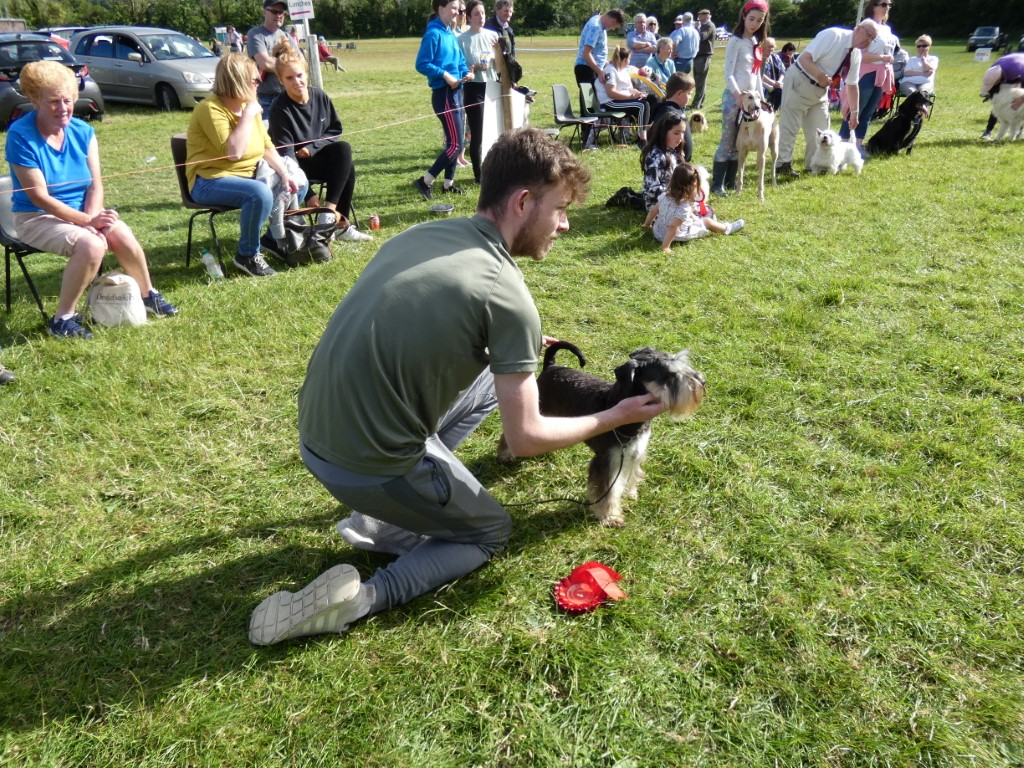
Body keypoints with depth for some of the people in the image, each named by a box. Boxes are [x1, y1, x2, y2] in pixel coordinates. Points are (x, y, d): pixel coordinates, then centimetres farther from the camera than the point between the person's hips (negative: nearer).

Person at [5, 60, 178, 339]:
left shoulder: (82, 131, -1)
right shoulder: (20, 135, -16)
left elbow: (96, 184, -3)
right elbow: (40, 197, -20)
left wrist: (92, 217, -21)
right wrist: (88, 221, -27)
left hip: (82, 210, 5)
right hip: (36, 217, -4)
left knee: (122, 235, -23)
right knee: (91, 244, -32)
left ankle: (148, 295, 2)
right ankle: (62, 319, -18)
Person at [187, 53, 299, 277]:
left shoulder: (249, 106, 8)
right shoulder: (210, 108, -17)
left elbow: (267, 147, 8)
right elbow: (233, 151, -29)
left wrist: (284, 174, -8)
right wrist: (248, 115, -22)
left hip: (248, 174, 9)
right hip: (210, 181, -9)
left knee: (296, 184, 1)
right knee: (260, 193, -34)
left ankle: (274, 238, 17)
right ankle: (247, 255, -15)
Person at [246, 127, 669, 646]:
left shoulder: (421, 233, 4)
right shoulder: (507, 295, -17)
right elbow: (525, 439, -11)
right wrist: (615, 418, 4)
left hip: (314, 434, 7)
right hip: (370, 463, -7)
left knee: (488, 379, 22)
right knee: (491, 533, 20)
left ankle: (381, 513, 15)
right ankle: (361, 597, -1)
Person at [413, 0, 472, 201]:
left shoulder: (451, 35, 14)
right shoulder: (434, 34, -12)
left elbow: (460, 61, 22)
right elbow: (421, 64, -17)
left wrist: (466, 73, 2)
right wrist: (445, 75, -22)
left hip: (456, 92, 9)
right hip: (444, 93, -9)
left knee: (453, 141, 12)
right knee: (455, 143, -10)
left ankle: (448, 183, 21)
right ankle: (425, 181, -4)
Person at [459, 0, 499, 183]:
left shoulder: (493, 35, 7)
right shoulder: (462, 39, -6)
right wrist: (473, 68, -23)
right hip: (474, 88, -4)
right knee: (477, 133, -2)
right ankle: (478, 174, 6)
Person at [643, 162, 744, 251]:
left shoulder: (665, 194, -11)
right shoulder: (684, 206, -30)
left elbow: (653, 211, -1)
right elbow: (672, 227, -35)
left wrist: (647, 225, 15)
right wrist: (665, 247, -31)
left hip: (657, 231, 6)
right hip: (676, 236, -6)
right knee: (707, 221, 13)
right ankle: (727, 228, 36)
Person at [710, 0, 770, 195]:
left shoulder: (757, 42, 14)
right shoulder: (735, 41, -8)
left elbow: (757, 73, 18)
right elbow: (728, 74, -14)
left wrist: (761, 97, 13)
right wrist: (738, 94, -25)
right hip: (734, 97, -7)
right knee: (727, 141, -8)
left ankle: (730, 181, 13)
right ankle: (717, 184, -6)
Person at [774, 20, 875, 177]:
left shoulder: (856, 55, 2)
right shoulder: (833, 35, -20)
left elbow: (852, 85, 10)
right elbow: (805, 58, -25)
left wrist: (854, 112, 7)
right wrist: (821, 76, -36)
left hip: (820, 90, 8)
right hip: (800, 82, -8)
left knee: (820, 129, 10)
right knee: (790, 126, -7)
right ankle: (782, 164, -1)